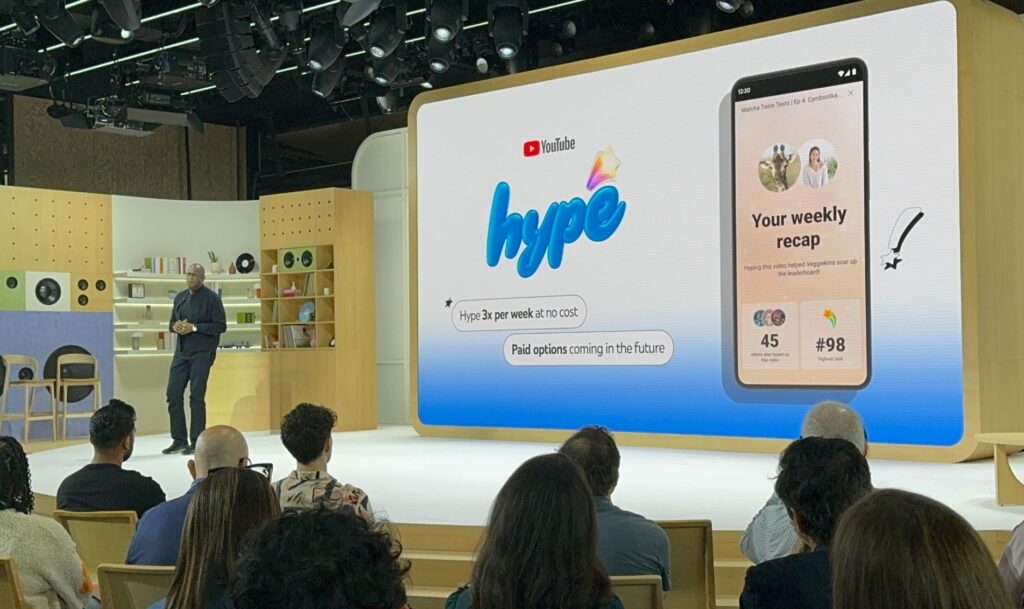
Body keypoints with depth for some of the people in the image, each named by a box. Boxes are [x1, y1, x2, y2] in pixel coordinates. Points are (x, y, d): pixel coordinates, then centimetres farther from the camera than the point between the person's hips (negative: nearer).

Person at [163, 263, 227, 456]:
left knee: (196, 396, -5)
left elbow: (220, 326, -10)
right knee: (173, 394, 3)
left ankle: (196, 442, 4)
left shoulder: (211, 298, -6)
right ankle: (179, 440, 14)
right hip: (181, 352, 6)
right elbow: (172, 322, 20)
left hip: (202, 353, -6)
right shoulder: (180, 297, 13)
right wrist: (175, 326, -4)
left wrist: (194, 328, -18)